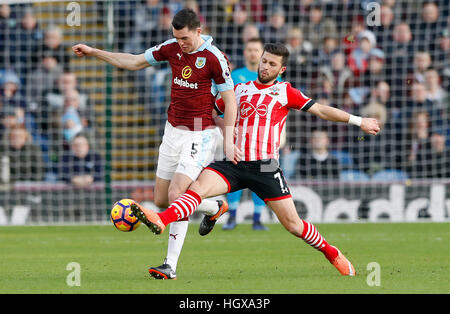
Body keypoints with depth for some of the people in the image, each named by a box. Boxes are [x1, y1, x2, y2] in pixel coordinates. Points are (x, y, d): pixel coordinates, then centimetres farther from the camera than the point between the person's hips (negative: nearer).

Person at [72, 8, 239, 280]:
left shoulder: (214, 58, -16)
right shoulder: (172, 48, 2)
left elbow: (230, 100, -10)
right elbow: (134, 62, 14)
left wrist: (229, 140, -13)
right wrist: (94, 52, 11)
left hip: (200, 135, -7)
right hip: (173, 132, 7)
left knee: (176, 194, -19)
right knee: (161, 200, 9)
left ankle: (171, 265, -14)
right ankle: (216, 206, 35)